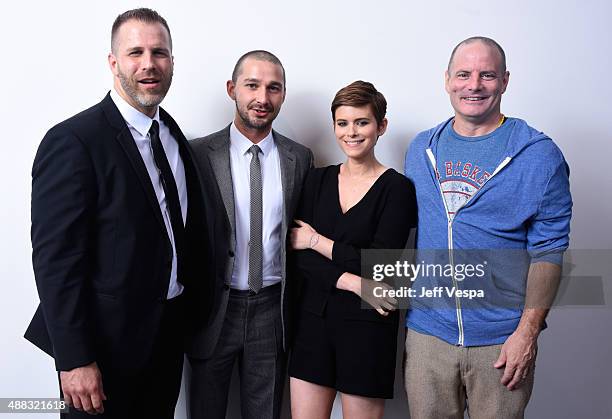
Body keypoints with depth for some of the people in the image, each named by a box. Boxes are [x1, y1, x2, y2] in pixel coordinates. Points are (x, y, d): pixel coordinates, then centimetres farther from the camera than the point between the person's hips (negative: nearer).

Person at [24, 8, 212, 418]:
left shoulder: (174, 134, 5)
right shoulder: (72, 141, -17)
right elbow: (55, 258, -19)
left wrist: (197, 305, 9)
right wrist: (74, 360, -18)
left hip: (170, 332, 7)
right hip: (107, 339, -6)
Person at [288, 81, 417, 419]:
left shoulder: (396, 188, -6)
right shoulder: (317, 179, 6)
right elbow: (299, 255, -2)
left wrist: (317, 241, -7)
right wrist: (352, 283, -16)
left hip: (366, 325, -3)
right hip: (313, 318, 4)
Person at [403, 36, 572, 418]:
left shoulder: (539, 155, -7)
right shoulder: (421, 149, 5)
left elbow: (548, 251, -8)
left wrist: (527, 331, -13)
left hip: (501, 340, -3)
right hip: (426, 331, 3)